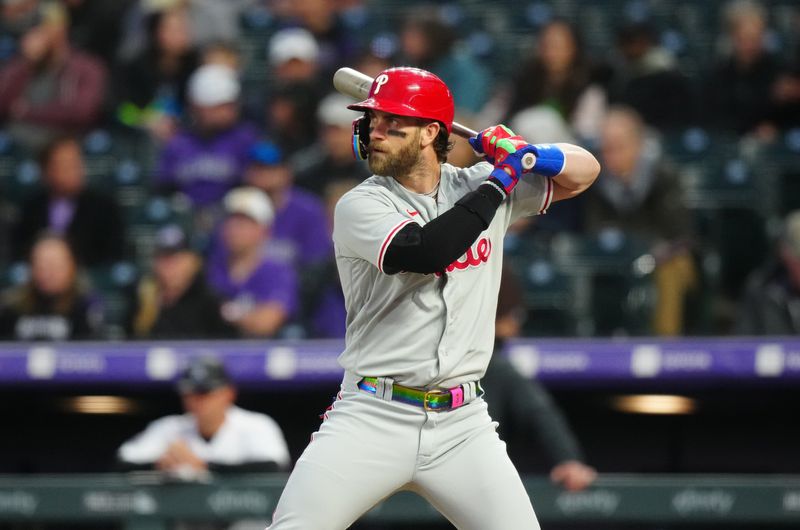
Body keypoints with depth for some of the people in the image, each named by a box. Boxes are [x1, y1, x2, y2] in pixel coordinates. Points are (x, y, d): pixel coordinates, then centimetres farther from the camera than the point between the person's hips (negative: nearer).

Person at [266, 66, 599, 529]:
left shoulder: (478, 186, 8)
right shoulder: (360, 206, -5)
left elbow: (584, 171, 16)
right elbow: (426, 251, -23)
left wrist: (528, 155, -5)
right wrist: (499, 181, -13)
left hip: (462, 426, 3)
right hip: (371, 419, -3)